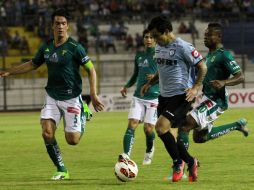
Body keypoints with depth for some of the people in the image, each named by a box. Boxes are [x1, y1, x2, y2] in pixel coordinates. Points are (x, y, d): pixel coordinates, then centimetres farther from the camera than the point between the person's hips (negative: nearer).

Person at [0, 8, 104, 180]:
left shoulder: (75, 47, -13)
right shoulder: (46, 47, 3)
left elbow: (91, 69, -10)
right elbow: (32, 64, 21)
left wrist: (93, 95, -18)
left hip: (71, 99, -4)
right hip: (52, 98, 4)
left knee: (72, 140, -6)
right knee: (47, 133, -12)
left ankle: (83, 117, 29)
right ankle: (62, 171, 3)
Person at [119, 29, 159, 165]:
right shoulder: (139, 56, 13)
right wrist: (127, 86, 9)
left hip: (154, 97, -4)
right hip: (138, 96, 4)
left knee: (148, 128, -3)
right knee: (132, 124, -12)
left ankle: (149, 153, 23)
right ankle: (126, 154, -21)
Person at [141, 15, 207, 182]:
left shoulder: (183, 47, -14)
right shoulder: (159, 47, 11)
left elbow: (202, 67, -10)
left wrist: (196, 87, -18)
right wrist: (150, 83, 16)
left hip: (181, 96, -9)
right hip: (164, 96, 9)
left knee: (161, 127, -20)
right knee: (168, 134, 8)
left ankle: (178, 163, -4)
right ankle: (191, 162, 24)